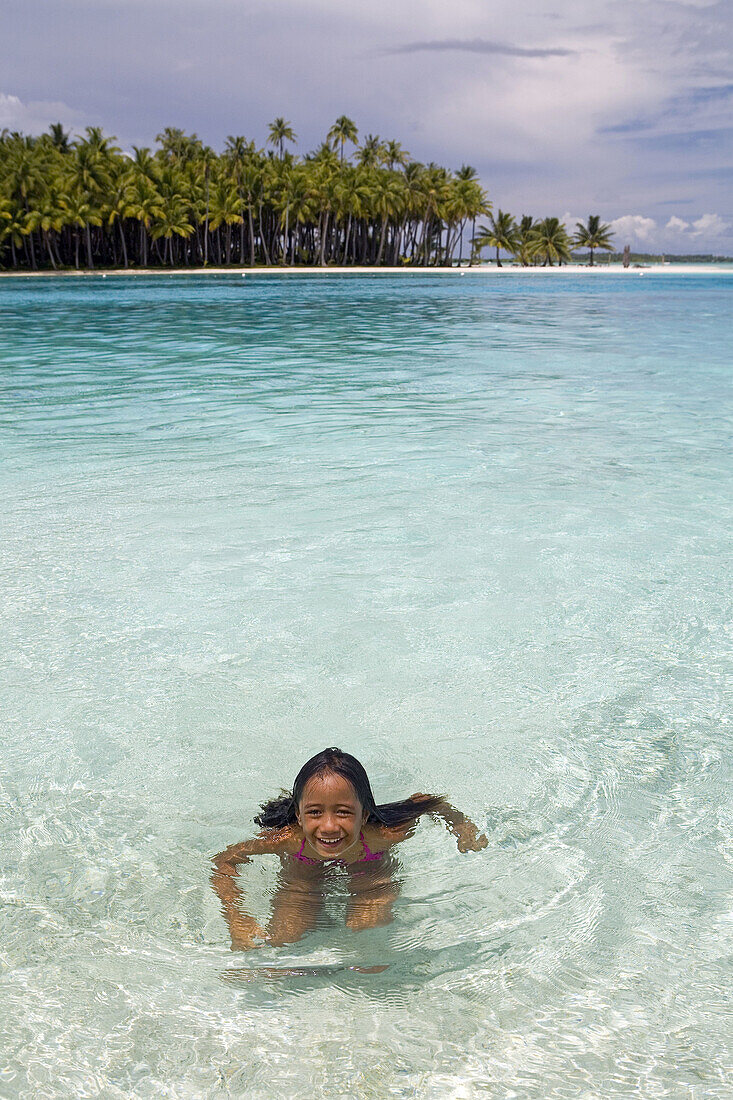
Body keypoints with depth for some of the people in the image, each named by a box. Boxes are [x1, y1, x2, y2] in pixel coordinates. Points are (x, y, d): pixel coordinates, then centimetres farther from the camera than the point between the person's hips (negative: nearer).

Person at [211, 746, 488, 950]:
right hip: (303, 873, 0)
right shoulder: (286, 838, -40)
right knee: (281, 941, -14)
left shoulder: (383, 834, -39)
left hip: (369, 870, 0)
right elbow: (224, 861, -23)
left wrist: (464, 829, -27)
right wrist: (237, 921, -33)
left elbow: (429, 802, -18)